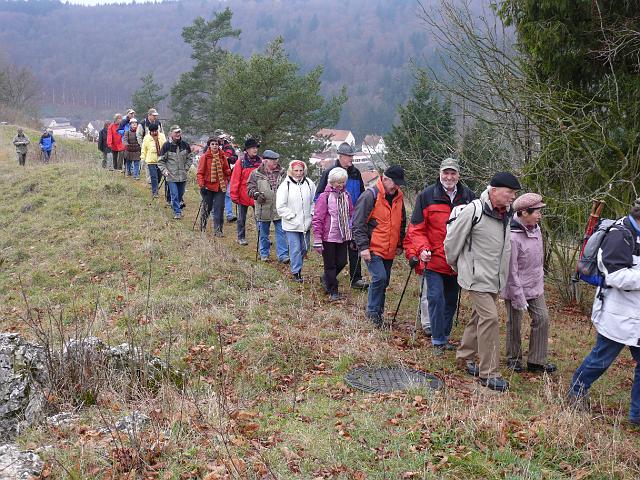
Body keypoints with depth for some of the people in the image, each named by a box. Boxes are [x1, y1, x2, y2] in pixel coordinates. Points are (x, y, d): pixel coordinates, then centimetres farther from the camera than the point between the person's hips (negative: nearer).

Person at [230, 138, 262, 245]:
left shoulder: (260, 161, 2)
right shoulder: (241, 162, -7)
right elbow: (235, 179, -6)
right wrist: (234, 195, -8)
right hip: (244, 195, -2)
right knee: (242, 217, 11)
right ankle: (241, 237, 23)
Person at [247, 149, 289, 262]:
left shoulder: (282, 173, 5)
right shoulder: (256, 174, -3)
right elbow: (250, 187, -1)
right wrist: (257, 194, -19)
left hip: (279, 209, 1)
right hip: (264, 209, -1)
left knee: (281, 232, 0)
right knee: (263, 233, 11)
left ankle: (283, 255, 6)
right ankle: (264, 254, 26)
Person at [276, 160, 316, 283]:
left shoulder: (309, 183, 1)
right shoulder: (285, 185, -9)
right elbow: (281, 207, -9)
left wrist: (311, 214, 0)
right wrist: (292, 216, -11)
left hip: (306, 223, 4)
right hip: (291, 225, -4)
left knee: (304, 248, 13)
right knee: (295, 249, -2)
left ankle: (297, 266, 35)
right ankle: (296, 272, 10)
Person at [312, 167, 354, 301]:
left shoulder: (346, 195, 6)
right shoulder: (324, 196, -11)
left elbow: (351, 215, 15)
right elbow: (317, 219, -11)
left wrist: (352, 235, 14)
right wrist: (317, 240, -13)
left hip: (343, 236, 5)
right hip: (328, 237, -5)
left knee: (342, 262, 10)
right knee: (330, 264, 5)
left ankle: (326, 279, 36)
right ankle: (333, 291, 19)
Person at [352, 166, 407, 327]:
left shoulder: (398, 197, 8)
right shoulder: (370, 196, -13)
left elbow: (402, 223, 21)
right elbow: (358, 223, -14)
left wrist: (400, 245, 17)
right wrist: (363, 246, -18)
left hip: (389, 251, 7)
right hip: (372, 249, -7)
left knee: (384, 281, 12)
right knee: (379, 278, -17)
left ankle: (378, 312, 25)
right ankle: (373, 312, -1)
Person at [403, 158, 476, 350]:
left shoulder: (468, 197, 3)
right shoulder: (426, 196, -5)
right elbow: (417, 228, -3)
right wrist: (422, 248, -17)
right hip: (433, 260, -3)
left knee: (451, 301, 14)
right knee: (436, 298, -8)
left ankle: (444, 335, 30)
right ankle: (438, 340, 4)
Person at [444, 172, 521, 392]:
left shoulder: (506, 214, 6)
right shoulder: (474, 211, -18)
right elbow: (452, 241, -9)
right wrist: (456, 265, 5)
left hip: (494, 277, 8)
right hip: (477, 277, -8)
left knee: (479, 316, 17)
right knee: (489, 318, -12)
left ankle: (465, 357, 35)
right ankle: (488, 373, -5)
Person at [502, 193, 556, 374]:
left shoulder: (536, 229, 0)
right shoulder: (512, 236, -25)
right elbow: (511, 271, -22)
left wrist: (541, 281, 16)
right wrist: (518, 297, -19)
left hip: (535, 287, 7)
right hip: (516, 289, -7)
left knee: (542, 319, 6)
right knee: (514, 324, 8)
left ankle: (537, 361, 16)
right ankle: (514, 359, 27)